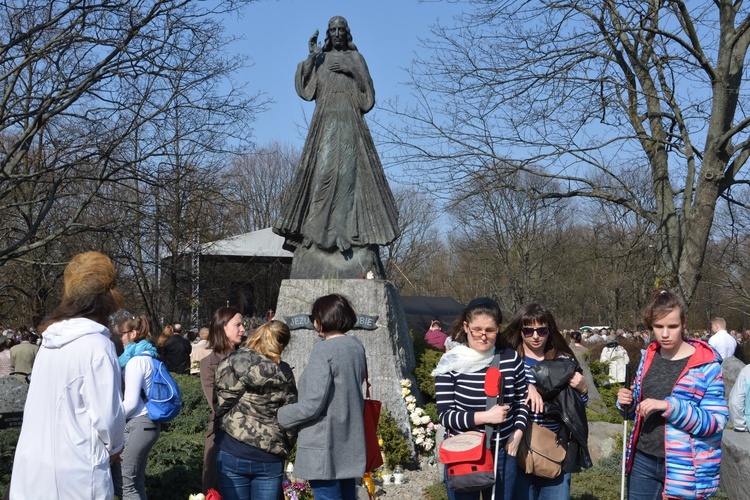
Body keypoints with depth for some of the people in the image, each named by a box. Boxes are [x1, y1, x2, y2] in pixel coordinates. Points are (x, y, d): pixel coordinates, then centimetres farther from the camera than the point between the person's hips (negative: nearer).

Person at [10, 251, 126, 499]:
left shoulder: (51, 339, 5)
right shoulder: (96, 344, -16)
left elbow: (53, 406, 10)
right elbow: (107, 415, -17)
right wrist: (114, 446, 3)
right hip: (74, 473, -7)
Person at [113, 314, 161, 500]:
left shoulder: (136, 359, -13)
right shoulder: (146, 356, 14)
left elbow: (131, 402, -16)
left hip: (137, 425, -9)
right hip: (146, 423, 9)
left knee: (122, 482, -6)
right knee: (135, 482, 11)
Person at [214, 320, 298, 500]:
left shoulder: (231, 364, -5)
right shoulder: (283, 373, -1)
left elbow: (220, 406, -4)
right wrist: (283, 449, 14)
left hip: (232, 453, -1)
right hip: (270, 458, 1)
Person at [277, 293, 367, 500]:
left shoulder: (324, 349, -17)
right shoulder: (356, 346, 7)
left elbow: (312, 404, -19)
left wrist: (280, 415, -5)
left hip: (325, 447, -8)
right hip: (350, 444, 8)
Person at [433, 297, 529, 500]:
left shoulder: (511, 359, -2)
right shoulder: (451, 363, -11)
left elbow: (521, 400, 12)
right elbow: (445, 415, -12)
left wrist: (518, 432, -3)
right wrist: (485, 416, -22)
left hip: (502, 453, 3)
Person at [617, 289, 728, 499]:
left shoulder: (706, 365, -12)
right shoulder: (649, 356, 6)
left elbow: (717, 422, -16)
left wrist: (670, 406, -27)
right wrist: (626, 402, -5)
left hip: (683, 468, -5)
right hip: (643, 461, 5)